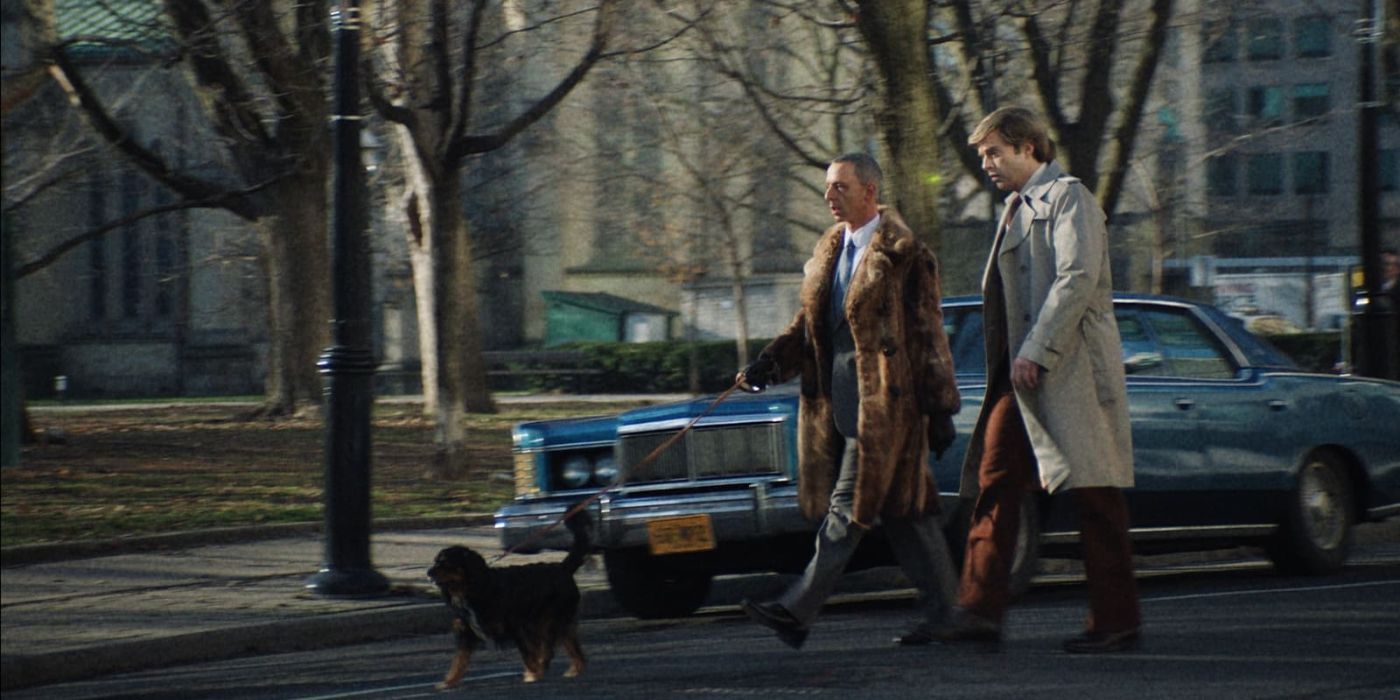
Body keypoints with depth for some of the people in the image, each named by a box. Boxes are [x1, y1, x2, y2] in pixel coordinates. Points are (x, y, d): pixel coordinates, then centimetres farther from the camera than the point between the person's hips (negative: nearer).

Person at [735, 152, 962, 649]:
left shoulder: (903, 255, -8)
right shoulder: (827, 252, 15)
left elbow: (929, 337, -7)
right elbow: (809, 324, 17)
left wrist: (939, 408, -8)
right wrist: (771, 363, 0)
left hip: (885, 399, -8)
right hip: (838, 399, 8)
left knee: (849, 506, -8)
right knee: (900, 506, 11)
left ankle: (798, 612, -11)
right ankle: (943, 607, 16)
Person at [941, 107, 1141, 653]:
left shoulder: (1067, 196, -5)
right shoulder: (1018, 208, 22)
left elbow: (1078, 278, -17)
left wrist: (1035, 352, -20)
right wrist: (1012, 362, 12)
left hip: (1071, 367, -9)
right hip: (1023, 370, 9)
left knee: (1095, 495, -4)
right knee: (995, 480, 0)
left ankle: (1116, 622, 1)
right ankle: (980, 610, -3)